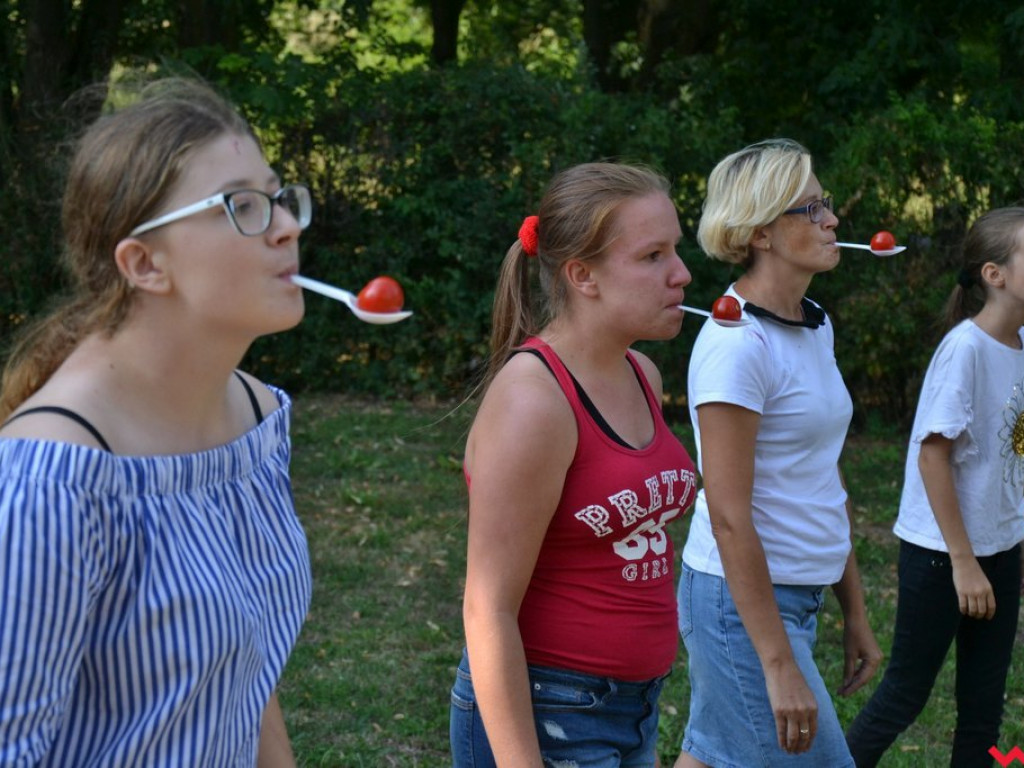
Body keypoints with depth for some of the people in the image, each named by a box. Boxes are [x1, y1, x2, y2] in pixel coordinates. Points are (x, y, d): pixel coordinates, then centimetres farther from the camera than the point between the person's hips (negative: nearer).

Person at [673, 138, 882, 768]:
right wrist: (780, 666, -20)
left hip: (798, 596, 8)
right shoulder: (738, 344, -18)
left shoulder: (816, 326, 9)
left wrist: (854, 610, 15)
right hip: (742, 599, -8)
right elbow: (729, 519, -20)